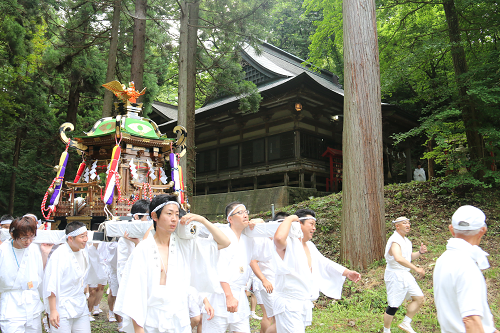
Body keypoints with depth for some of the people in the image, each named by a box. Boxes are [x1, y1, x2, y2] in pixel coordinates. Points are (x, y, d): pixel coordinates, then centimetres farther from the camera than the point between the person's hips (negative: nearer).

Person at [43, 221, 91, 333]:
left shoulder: (84, 250, 5)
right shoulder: (59, 255, -17)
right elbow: (51, 286, -17)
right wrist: (52, 311, -16)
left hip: (81, 307, 7)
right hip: (62, 309, -6)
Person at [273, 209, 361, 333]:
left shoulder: (310, 246, 13)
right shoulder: (288, 243, -17)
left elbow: (324, 263, 20)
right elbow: (279, 238, -41)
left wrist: (347, 272, 12)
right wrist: (290, 219, -25)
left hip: (305, 304, 9)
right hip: (288, 304, -9)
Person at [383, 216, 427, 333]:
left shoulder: (406, 240, 11)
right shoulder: (395, 240, -21)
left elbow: (409, 257, 22)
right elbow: (399, 258, -39)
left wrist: (420, 252, 4)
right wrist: (416, 269, -37)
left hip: (405, 275, 9)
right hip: (395, 275, -9)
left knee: (419, 298, 10)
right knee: (394, 306, -1)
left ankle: (405, 323, 24)